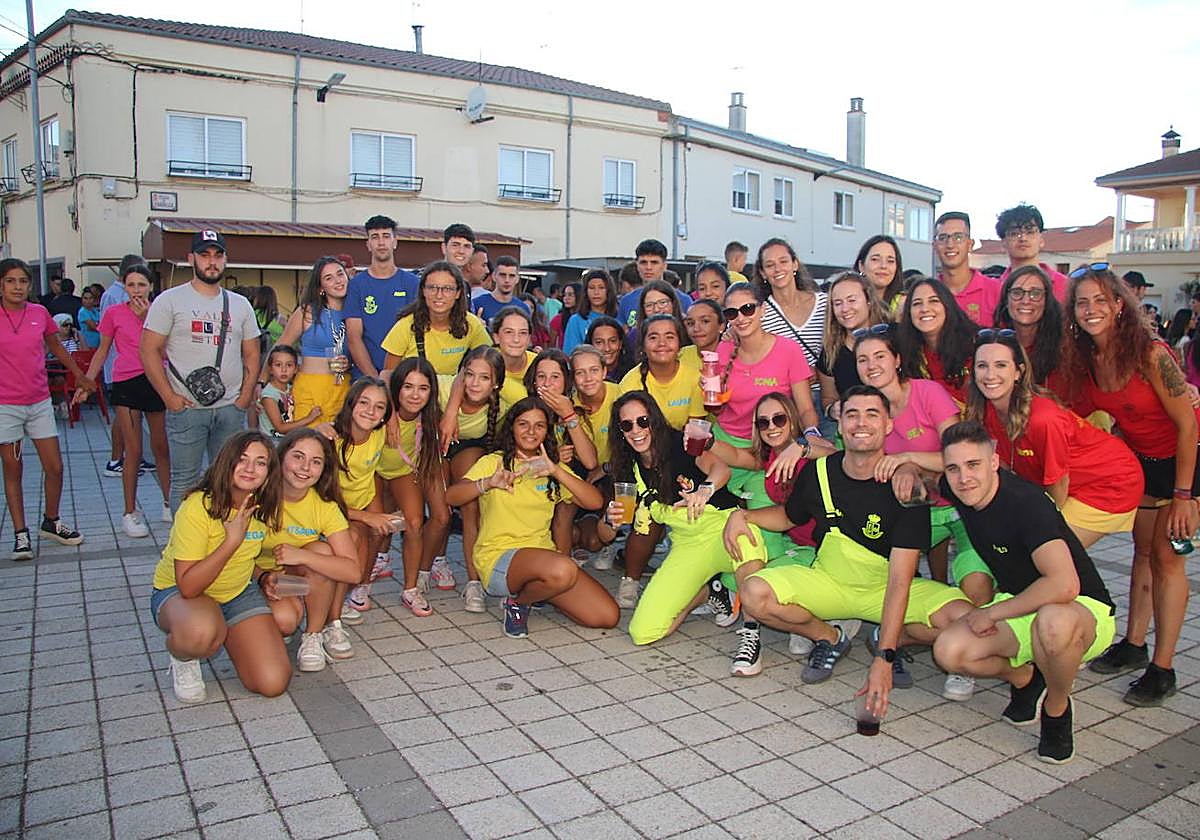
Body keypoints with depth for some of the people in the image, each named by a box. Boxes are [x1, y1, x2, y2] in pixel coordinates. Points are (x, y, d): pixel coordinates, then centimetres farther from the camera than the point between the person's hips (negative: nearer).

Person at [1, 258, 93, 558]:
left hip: (40, 402, 3)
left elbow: (56, 347, 19)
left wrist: (79, 375, 26)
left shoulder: (40, 313, 3)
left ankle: (51, 522, 25)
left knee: (55, 468, 4)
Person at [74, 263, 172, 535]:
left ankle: (169, 504, 24)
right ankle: (130, 512, 11)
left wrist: (146, 317, -14)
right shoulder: (114, 313, 1)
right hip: (126, 383, -1)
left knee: (162, 447, 10)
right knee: (134, 452, 0)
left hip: (156, 381, 1)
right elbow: (103, 350, 10)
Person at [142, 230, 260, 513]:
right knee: (185, 481, 3)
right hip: (185, 408, -3)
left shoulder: (240, 304, 12)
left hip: (231, 408, 3)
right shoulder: (170, 300, 1)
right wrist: (169, 397, -9)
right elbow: (149, 351, -3)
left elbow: (251, 354, 15)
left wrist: (246, 394, 3)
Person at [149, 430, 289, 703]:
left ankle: (228, 636, 18)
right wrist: (232, 540, -31)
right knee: (201, 632, -43)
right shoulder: (198, 507, -25)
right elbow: (188, 586, -30)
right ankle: (183, 661, -5)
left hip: (238, 592, 5)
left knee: (274, 684, -12)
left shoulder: (266, 506, -7)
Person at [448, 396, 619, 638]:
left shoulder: (556, 470, 16)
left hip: (543, 555, 6)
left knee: (608, 616, -10)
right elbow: (451, 496, -11)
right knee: (562, 570, -37)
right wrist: (487, 483, -29)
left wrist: (556, 471, -14)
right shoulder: (493, 462, 6)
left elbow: (595, 502, -1)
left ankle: (535, 593, 11)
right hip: (498, 556, -5)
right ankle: (517, 602, -5)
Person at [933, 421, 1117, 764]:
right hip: (1018, 608, 6)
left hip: (1083, 608, -6)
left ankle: (1056, 709, -10)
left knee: (1053, 621, -43)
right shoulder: (959, 489, -7)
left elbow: (1064, 585, -40)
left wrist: (992, 613, -27)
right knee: (949, 651, -20)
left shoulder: (1026, 502, -29)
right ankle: (1025, 678, 12)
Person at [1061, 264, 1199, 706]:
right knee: (1143, 550, 12)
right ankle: (1135, 644, 23)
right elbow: (1090, 417, 6)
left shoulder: (1150, 353, -27)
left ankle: (1163, 669, 0)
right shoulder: (1082, 359, -9)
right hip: (1140, 458, 6)